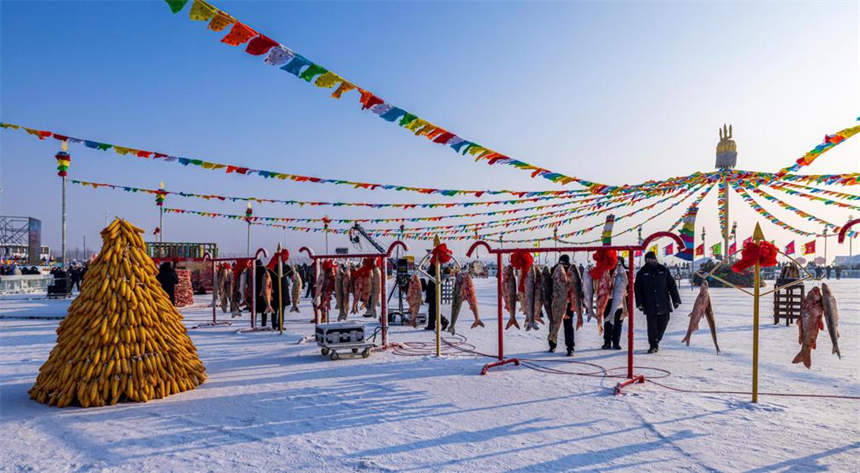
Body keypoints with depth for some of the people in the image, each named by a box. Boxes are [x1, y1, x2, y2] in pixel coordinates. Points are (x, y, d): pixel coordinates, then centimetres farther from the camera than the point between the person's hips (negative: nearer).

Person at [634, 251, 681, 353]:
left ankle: (656, 341, 27)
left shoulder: (663, 270, 6)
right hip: (650, 305, -1)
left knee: (663, 323, 6)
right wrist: (640, 303, -4)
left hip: (664, 304, 2)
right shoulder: (642, 272, 4)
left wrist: (676, 300, 4)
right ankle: (653, 345, 2)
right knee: (652, 325, -5)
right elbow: (637, 289, 3)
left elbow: (672, 285, 9)